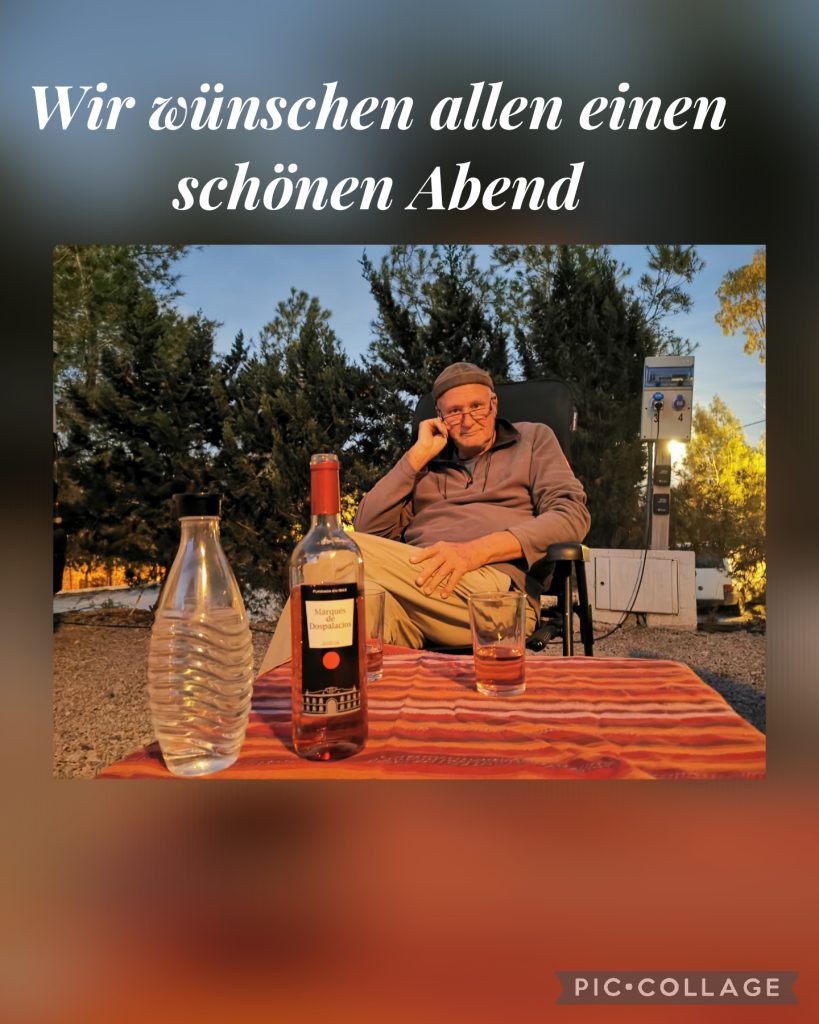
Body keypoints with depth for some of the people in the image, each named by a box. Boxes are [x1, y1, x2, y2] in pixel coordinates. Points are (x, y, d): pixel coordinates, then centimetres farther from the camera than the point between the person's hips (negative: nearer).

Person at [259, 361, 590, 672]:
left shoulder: (534, 439, 22)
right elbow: (368, 527, 16)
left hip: (494, 588, -3)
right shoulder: (428, 462, 28)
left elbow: (572, 515, 3)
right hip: (419, 578, 3)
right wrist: (418, 454, 13)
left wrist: (476, 550, -11)